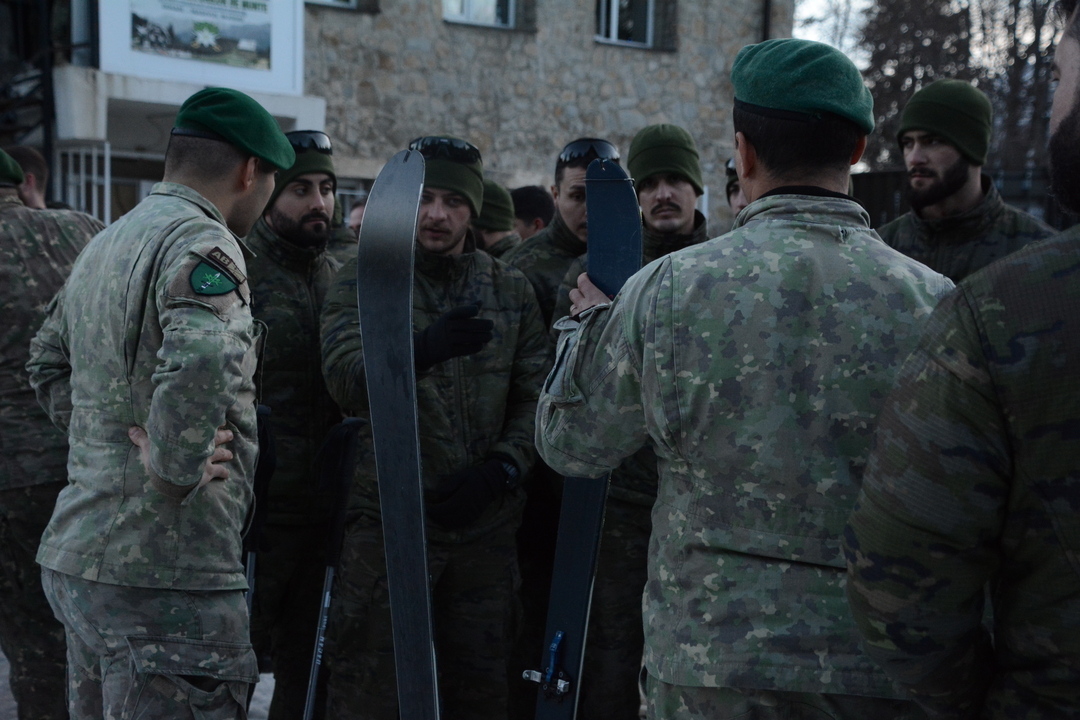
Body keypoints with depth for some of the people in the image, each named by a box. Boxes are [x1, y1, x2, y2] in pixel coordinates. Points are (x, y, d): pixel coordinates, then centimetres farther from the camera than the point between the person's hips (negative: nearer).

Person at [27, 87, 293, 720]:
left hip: (75, 555, 10)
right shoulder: (202, 241, -14)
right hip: (166, 575, -10)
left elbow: (49, 364, 29)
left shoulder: (102, 246, 17)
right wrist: (173, 471, -19)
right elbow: (201, 362, -33)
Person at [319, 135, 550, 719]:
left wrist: (500, 470, -11)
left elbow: (536, 398, 6)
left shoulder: (512, 292, 10)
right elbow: (345, 380, -16)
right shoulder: (363, 281, 0)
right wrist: (422, 350, -35)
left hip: (485, 526, 3)